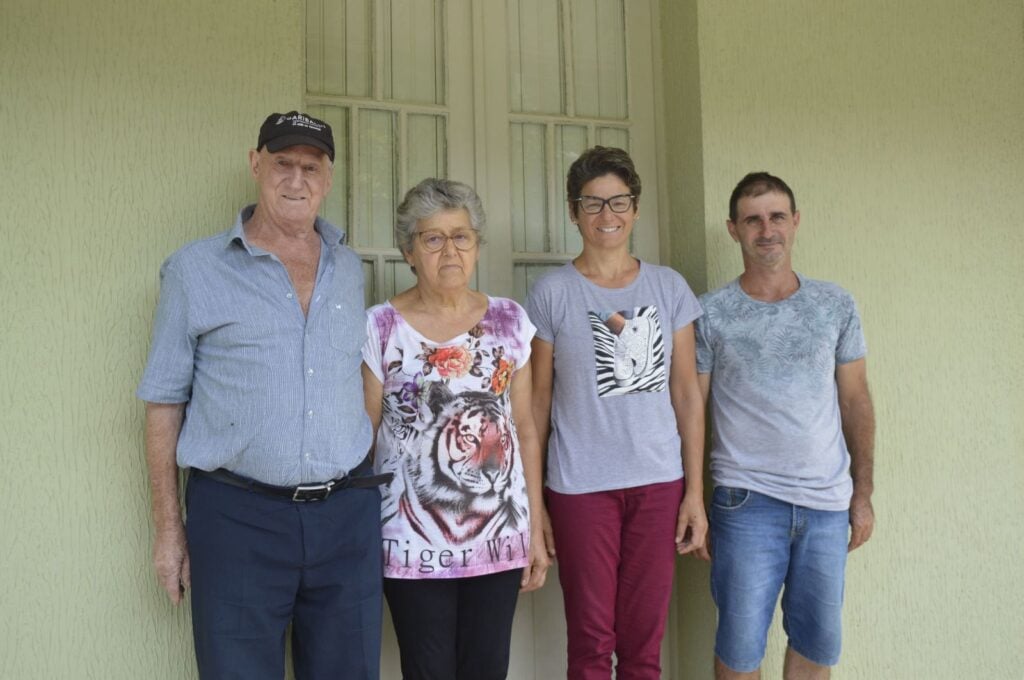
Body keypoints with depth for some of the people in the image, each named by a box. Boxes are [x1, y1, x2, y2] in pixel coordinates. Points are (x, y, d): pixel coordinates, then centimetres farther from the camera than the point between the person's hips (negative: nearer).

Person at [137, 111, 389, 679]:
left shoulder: (350, 270, 9)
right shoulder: (195, 269, -1)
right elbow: (164, 402, 1)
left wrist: (358, 487, 11)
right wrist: (168, 527, -1)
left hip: (348, 512, 4)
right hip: (238, 518, -3)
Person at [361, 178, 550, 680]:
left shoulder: (510, 321, 4)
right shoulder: (379, 327, -5)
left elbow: (525, 429, 7)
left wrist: (536, 530, 6)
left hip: (500, 534, 3)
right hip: (414, 540, -2)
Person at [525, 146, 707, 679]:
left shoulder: (669, 287, 5)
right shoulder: (552, 293, -1)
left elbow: (687, 394, 6)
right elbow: (537, 402, 2)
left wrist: (695, 491, 3)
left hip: (659, 483, 2)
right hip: (581, 486, -2)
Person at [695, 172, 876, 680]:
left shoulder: (836, 306, 6)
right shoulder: (711, 314, -2)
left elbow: (855, 400, 10)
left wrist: (863, 492, 6)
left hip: (828, 503, 3)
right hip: (747, 502, -3)